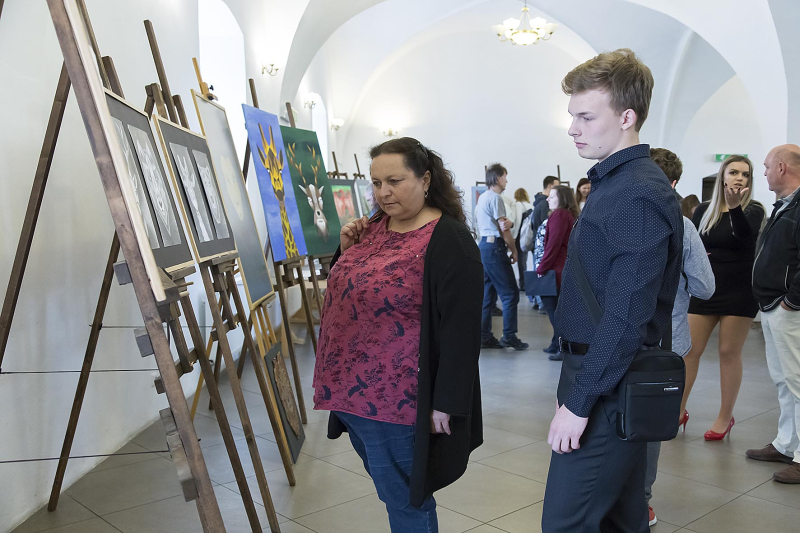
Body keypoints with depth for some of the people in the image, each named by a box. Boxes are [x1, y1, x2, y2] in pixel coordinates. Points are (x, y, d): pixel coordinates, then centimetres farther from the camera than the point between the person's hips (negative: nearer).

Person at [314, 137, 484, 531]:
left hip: (399, 399, -7)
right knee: (390, 489, 22)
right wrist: (347, 249, 1)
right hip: (355, 391, 8)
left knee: (404, 500, 7)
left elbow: (460, 329, -18)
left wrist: (446, 404, -18)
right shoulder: (374, 227, 7)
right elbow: (346, 291, 19)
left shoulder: (448, 240, -16)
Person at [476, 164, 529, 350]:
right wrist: (514, 250, -3)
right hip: (495, 246, -10)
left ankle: (484, 337, 11)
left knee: (487, 293, 10)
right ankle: (509, 336, -5)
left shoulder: (482, 197, 18)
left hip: (484, 245, 10)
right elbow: (503, 229, -13)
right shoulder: (495, 197, -11)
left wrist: (507, 222, -9)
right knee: (510, 293, -5)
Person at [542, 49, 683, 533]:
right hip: (610, 381, 10)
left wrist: (579, 402, -21)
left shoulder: (639, 194, -18)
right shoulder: (614, 183, 13)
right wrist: (579, 388, 16)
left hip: (607, 386, -10)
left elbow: (627, 315, -24)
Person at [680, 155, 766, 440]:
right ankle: (679, 409, 15)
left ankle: (725, 417, 15)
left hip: (739, 292, -3)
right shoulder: (704, 209, 5)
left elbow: (745, 234, -25)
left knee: (729, 353, 2)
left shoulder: (753, 210, -4)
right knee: (689, 350, 2)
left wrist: (735, 206, -40)